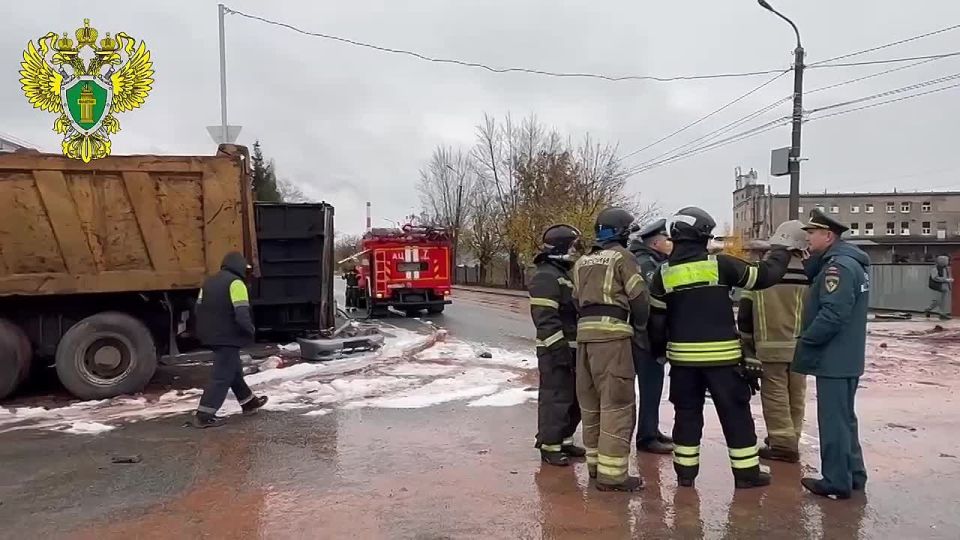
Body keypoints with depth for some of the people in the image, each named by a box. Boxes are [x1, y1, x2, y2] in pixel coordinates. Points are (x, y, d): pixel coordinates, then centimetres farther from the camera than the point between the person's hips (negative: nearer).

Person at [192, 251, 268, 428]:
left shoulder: (209, 282, 12)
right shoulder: (235, 283, -15)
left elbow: (199, 309, 15)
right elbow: (241, 314, -22)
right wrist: (251, 330, -5)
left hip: (213, 335, 9)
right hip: (228, 337, -9)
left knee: (234, 369, 20)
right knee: (223, 375, -4)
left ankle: (249, 402, 33)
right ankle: (204, 415, -4)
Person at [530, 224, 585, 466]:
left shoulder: (565, 274, 18)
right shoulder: (546, 276, -15)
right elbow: (545, 319, -23)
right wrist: (559, 349, -24)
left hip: (572, 348, 10)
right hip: (556, 350, -10)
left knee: (574, 397, 16)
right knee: (555, 398, -5)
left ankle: (564, 439, 28)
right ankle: (550, 446, 4)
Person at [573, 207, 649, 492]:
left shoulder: (581, 262, 17)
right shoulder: (622, 257, -2)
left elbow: (577, 299, 15)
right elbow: (639, 297, -6)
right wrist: (641, 326, 9)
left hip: (584, 332, 7)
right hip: (612, 333, -7)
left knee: (591, 401, 15)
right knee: (617, 403, -4)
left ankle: (595, 462, 25)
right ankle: (612, 473, -3)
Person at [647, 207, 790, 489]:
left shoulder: (665, 272, 0)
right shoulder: (720, 264, -8)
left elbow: (656, 315, 4)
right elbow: (764, 276, 2)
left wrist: (662, 346, 18)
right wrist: (779, 254, 21)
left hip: (683, 355, 3)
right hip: (722, 355, -3)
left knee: (687, 412, 12)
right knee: (735, 413, 7)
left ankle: (685, 470, 16)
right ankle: (747, 471, 14)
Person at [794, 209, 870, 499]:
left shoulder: (838, 266, -20)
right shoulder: (849, 261, 13)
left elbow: (833, 314, -26)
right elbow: (811, 276, 13)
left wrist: (805, 341, -16)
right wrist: (816, 257, -1)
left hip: (833, 359, -10)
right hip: (846, 358, 10)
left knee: (833, 421, 0)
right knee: (844, 418, 19)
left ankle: (837, 481, 9)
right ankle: (853, 474, 29)